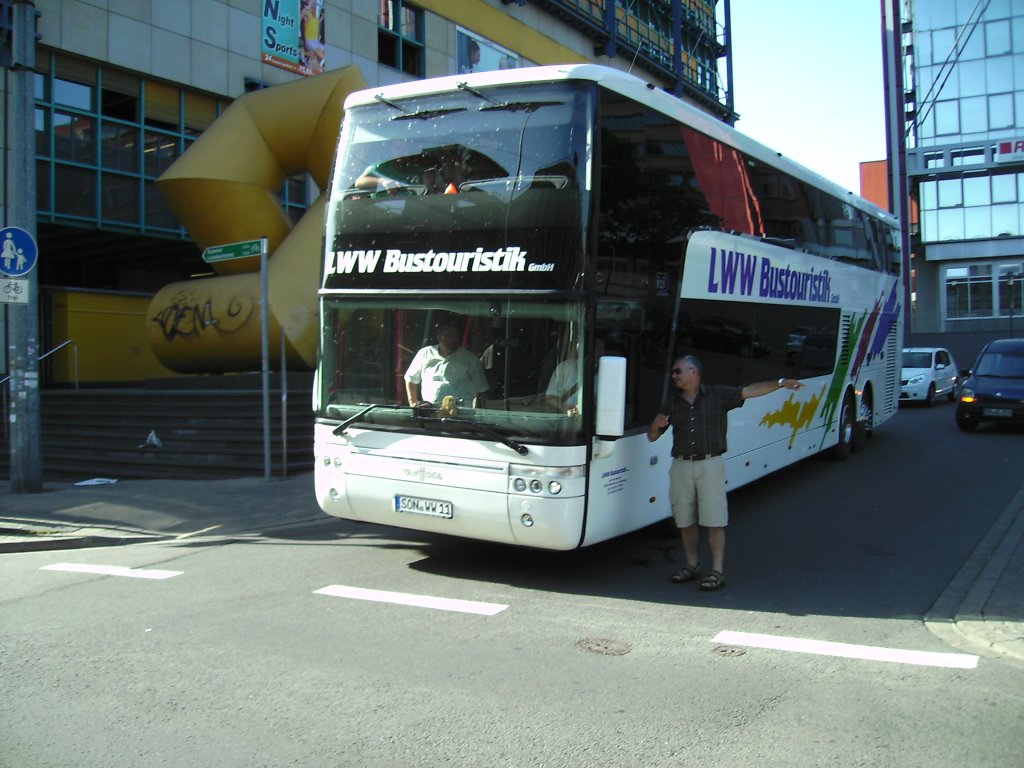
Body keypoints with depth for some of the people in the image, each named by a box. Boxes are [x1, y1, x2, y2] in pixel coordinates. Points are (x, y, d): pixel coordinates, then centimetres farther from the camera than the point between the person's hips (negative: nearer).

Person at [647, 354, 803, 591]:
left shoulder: (718, 394, 3)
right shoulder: (671, 403, 12)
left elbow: (750, 391, -6)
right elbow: (652, 437, 14)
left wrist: (780, 383, -17)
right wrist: (657, 424, -8)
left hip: (710, 464, -4)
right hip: (681, 466, 4)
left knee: (714, 521, -3)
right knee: (686, 521, 10)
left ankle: (717, 571, 3)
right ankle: (692, 566, 23)